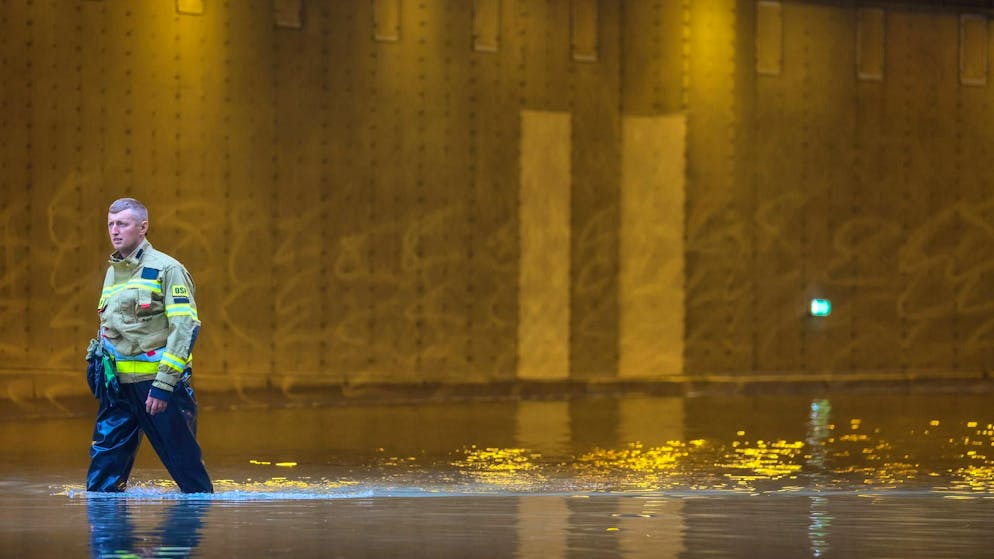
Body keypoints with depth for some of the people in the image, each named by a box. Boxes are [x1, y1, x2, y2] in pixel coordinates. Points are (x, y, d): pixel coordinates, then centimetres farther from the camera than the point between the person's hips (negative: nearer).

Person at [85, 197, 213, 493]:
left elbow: (185, 327, -14)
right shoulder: (113, 272, 16)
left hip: (158, 381, -6)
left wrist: (163, 385, -20)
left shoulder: (166, 269, -7)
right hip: (118, 384, 6)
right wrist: (99, 368, 16)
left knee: (184, 460, 2)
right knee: (103, 465, -1)